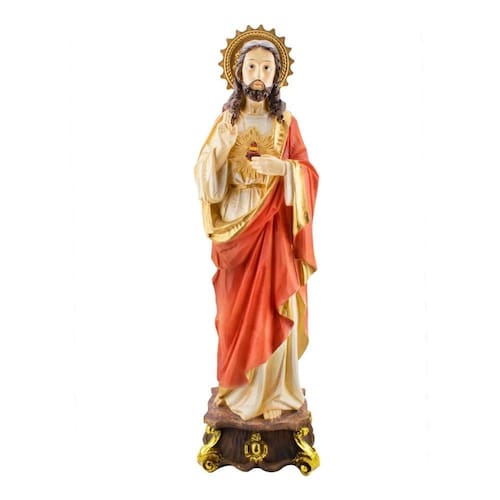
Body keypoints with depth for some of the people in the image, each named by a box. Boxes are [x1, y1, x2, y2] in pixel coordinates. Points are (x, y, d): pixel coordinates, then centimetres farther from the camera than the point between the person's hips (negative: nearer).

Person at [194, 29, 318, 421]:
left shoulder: (287, 122, 4)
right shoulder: (225, 120, 6)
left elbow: (309, 174, 1)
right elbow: (204, 177, 2)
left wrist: (282, 168, -17)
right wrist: (218, 148, -16)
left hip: (274, 228, 0)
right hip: (234, 226, 1)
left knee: (274, 308, 2)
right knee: (237, 308, 5)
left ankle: (274, 389, 18)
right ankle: (238, 385, 23)